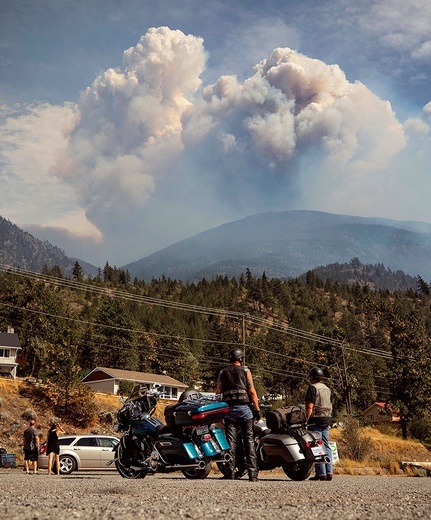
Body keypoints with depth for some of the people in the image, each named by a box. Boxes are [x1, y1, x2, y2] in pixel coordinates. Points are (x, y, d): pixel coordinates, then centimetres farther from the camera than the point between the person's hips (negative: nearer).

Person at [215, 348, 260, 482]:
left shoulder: (222, 373, 12)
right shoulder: (245, 371, 3)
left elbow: (217, 392, 5)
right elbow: (252, 391, -3)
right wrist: (257, 409, -1)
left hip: (228, 409, 2)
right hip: (244, 408, -2)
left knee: (231, 441, 2)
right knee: (249, 441, -1)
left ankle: (230, 472, -3)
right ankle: (253, 473, -5)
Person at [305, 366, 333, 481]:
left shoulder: (313, 388, -8)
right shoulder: (327, 389, 17)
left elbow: (310, 406, -14)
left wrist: (306, 420, -9)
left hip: (316, 420, -8)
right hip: (327, 420, 8)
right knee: (326, 446, 9)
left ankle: (321, 473, -10)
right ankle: (329, 472, 7)